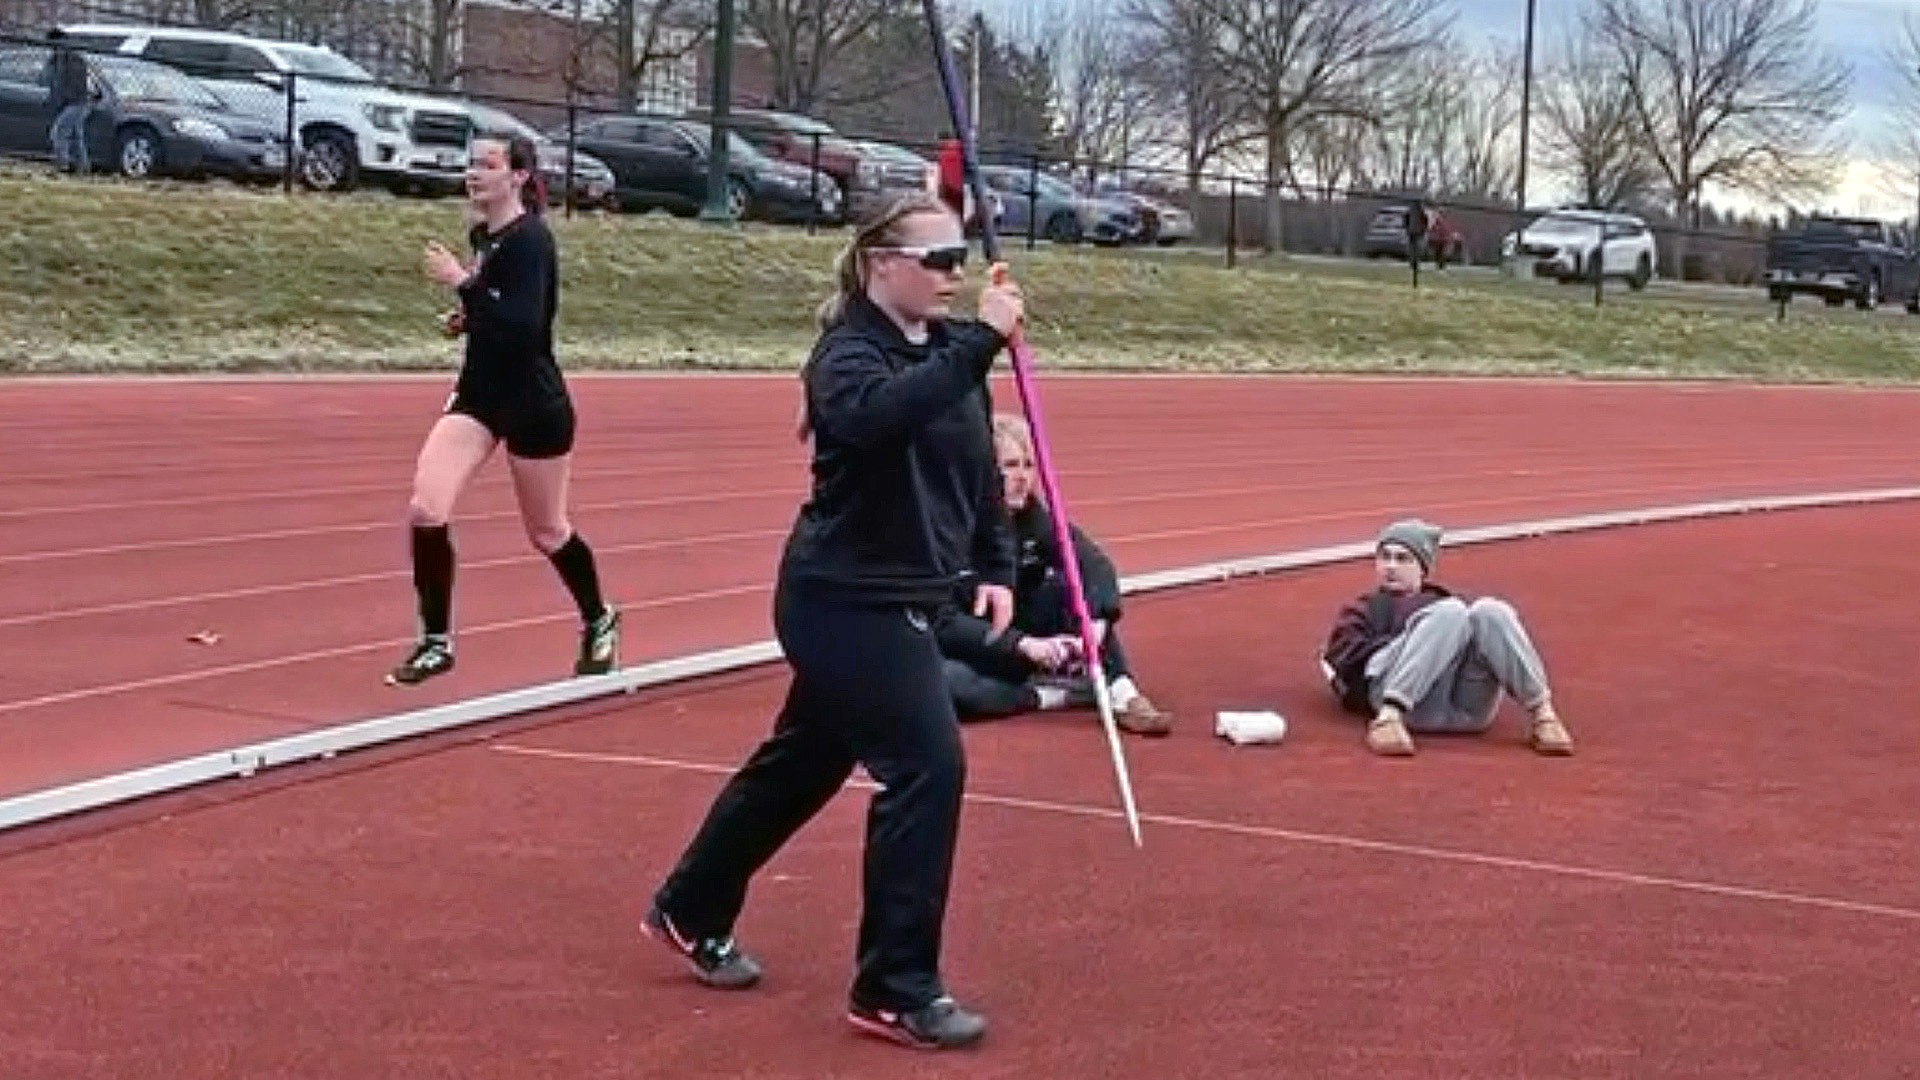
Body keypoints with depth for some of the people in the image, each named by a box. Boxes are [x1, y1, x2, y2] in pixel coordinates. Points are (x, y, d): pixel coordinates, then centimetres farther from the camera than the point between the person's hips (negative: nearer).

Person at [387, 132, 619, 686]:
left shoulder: (530, 240, -19)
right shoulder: (482, 236, 6)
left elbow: (524, 327, -30)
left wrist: (462, 285, -31)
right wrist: (467, 319, 2)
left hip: (534, 404, -7)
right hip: (478, 394, 7)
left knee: (547, 531, 11)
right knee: (424, 509, -10)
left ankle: (599, 623, 38)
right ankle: (437, 642, 2)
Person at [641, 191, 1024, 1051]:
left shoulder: (947, 349, 5)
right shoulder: (847, 351, -17)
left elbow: (981, 465, 16)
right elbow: (877, 412, -41)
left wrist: (994, 567, 8)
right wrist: (982, 342, -42)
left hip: (892, 602, 9)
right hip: (845, 601, -9)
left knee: (805, 762, 20)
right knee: (927, 763, -13)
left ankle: (690, 911, 39)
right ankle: (894, 988, -2)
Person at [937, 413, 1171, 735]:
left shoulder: (1033, 517, -7)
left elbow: (1096, 564, -21)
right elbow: (946, 622, -25)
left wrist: (1096, 626, -40)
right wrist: (1025, 644, -35)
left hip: (1025, 653, 4)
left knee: (1067, 582, -19)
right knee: (941, 681, -38)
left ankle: (1121, 695, -25)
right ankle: (1055, 695, -22)